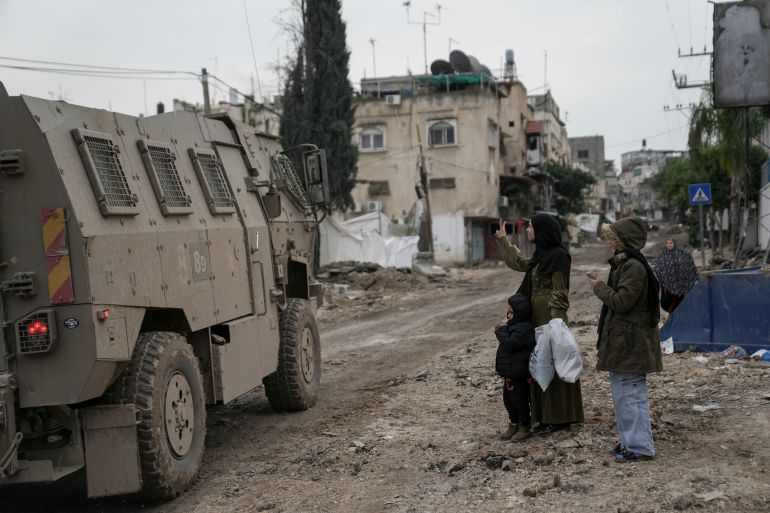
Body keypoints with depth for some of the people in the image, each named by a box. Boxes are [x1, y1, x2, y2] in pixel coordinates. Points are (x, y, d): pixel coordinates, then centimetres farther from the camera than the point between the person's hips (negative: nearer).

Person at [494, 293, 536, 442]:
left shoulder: (524, 329, -23)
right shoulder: (515, 325, 10)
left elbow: (509, 344, -28)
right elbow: (508, 342, 20)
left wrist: (501, 331, -14)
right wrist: (502, 331, 2)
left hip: (519, 374, -10)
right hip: (510, 373, 10)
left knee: (519, 399, 2)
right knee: (508, 399, 17)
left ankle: (524, 427, 16)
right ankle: (513, 424, 29)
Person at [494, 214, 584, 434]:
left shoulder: (558, 256, -15)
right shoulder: (541, 255, 10)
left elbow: (560, 293, -17)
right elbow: (519, 264, 26)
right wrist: (503, 240, 30)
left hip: (551, 319, -9)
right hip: (537, 318, 9)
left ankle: (559, 419, 7)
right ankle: (546, 416, 21)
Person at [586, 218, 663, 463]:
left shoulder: (633, 267, -18)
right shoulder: (623, 263, 13)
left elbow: (621, 301, -21)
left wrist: (599, 287, -10)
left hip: (630, 341, -11)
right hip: (625, 339, 11)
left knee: (628, 393, -6)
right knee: (627, 392, 17)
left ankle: (640, 447, 0)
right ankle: (632, 441, 26)